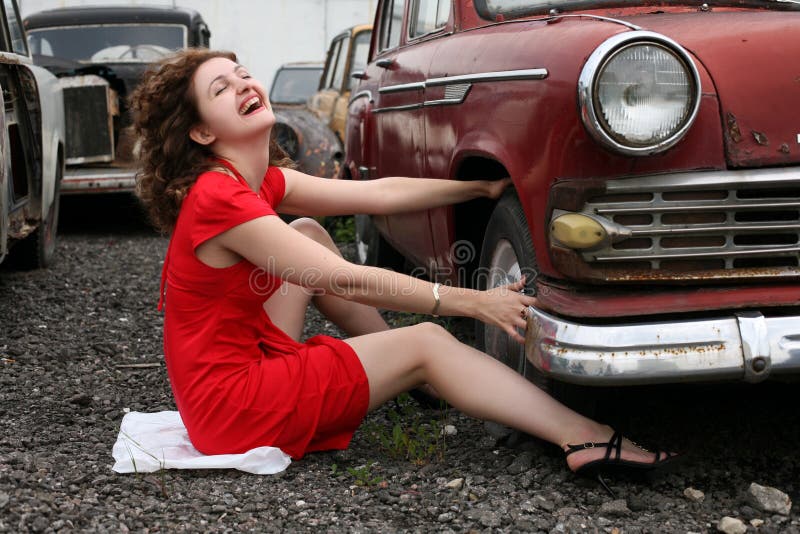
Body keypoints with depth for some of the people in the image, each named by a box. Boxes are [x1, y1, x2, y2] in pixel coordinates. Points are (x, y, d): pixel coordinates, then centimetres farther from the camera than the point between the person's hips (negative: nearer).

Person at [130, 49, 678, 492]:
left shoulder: (261, 181, 6)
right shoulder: (221, 200, -22)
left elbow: (379, 193, 8)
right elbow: (348, 282, -24)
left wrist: (484, 187, 10)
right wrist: (472, 302, -20)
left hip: (253, 361, 9)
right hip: (233, 408, -9)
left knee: (308, 232, 13)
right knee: (426, 342, -8)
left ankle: (388, 361, 16)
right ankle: (588, 441, -8)